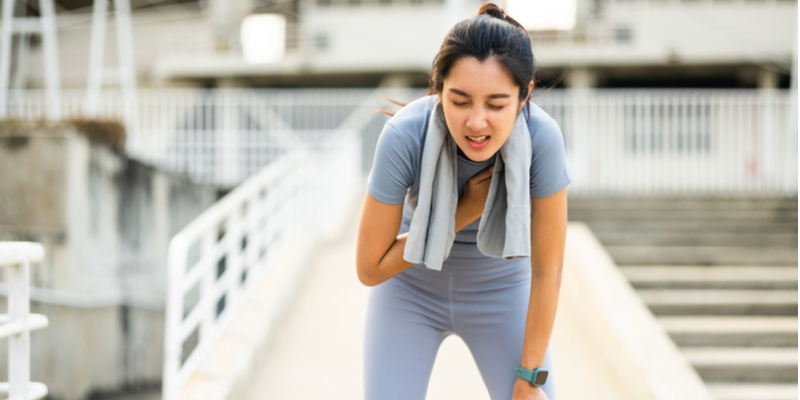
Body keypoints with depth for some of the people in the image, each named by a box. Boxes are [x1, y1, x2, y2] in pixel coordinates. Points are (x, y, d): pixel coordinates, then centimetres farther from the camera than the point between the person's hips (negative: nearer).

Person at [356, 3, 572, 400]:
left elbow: (547, 269, -19)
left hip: (501, 288, 1)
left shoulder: (542, 136, -30)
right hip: (411, 289, -1)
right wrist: (464, 212, -26)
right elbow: (369, 268, -20)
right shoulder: (403, 136, -31)